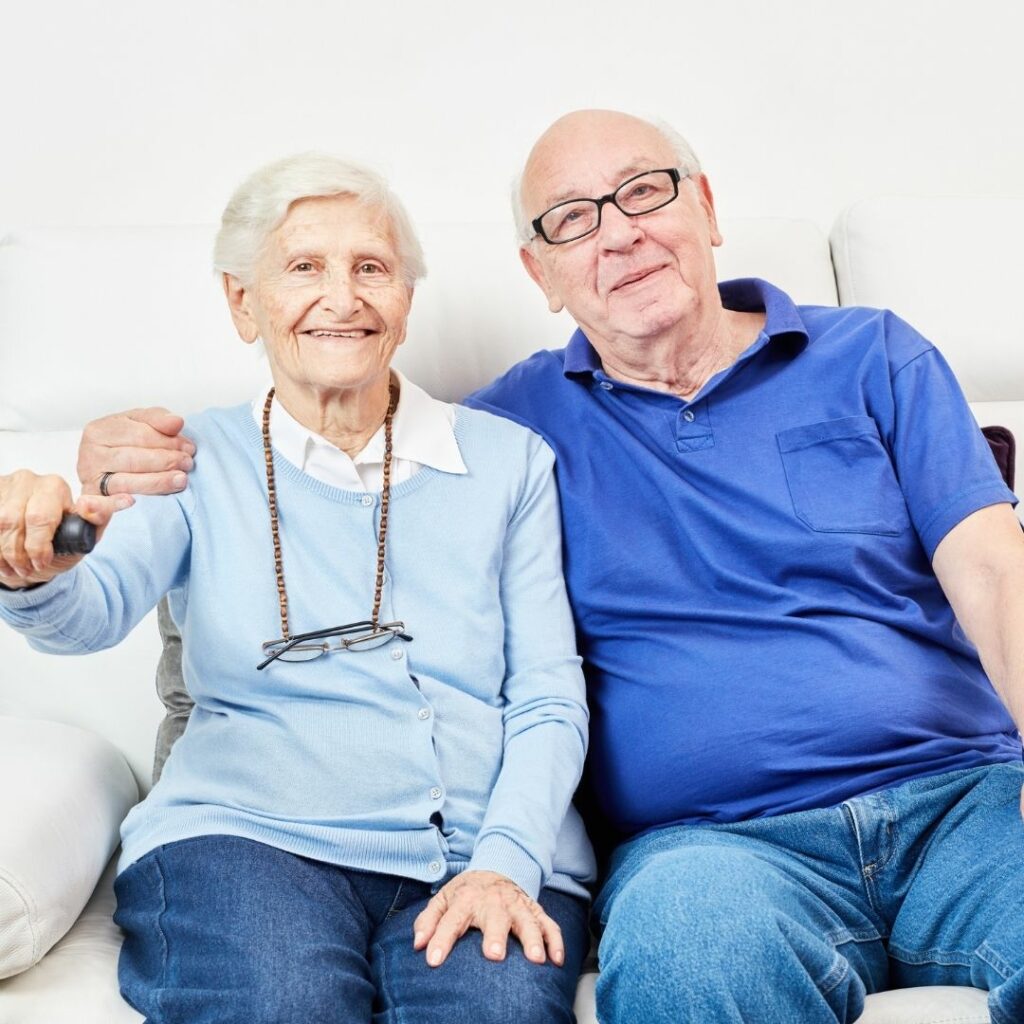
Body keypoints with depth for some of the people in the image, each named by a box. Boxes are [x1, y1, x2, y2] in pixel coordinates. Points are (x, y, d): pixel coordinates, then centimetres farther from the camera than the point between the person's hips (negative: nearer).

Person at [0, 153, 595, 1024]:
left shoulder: (508, 460, 12)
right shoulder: (196, 460, 10)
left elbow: (549, 699, 7)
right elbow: (93, 614, -8)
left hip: (484, 855, 1)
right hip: (248, 833, 0)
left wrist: (506, 861, -9)